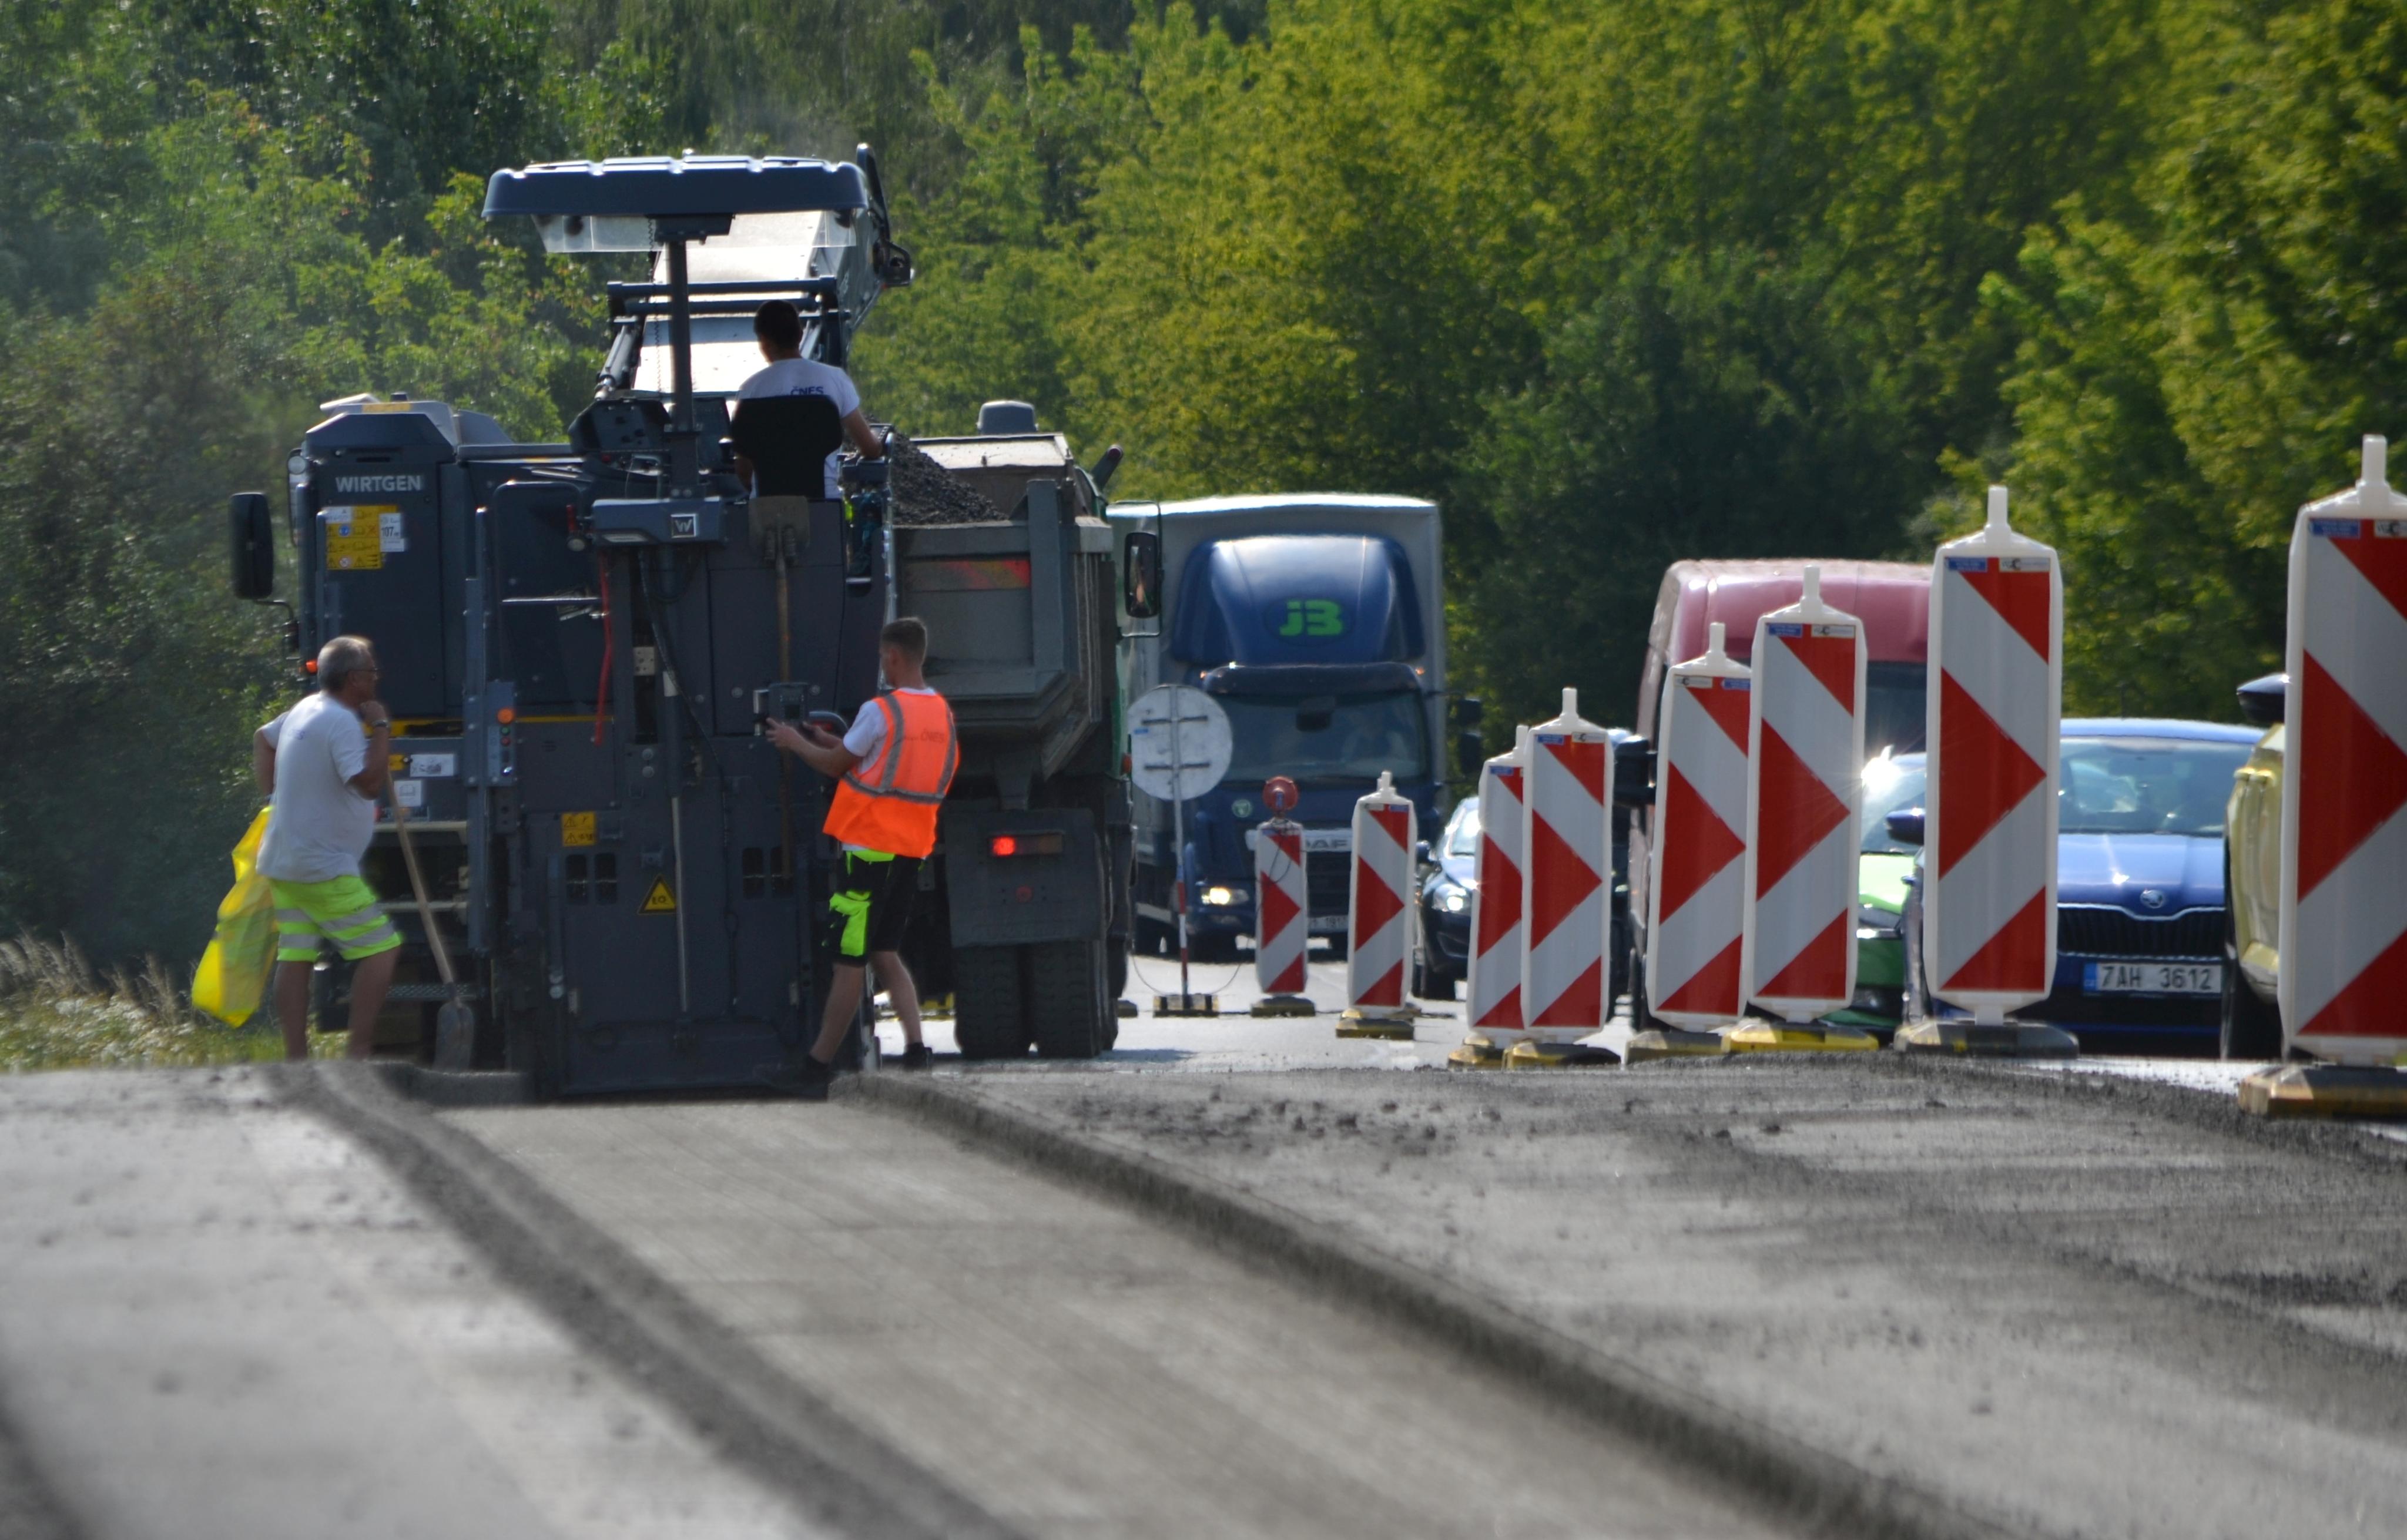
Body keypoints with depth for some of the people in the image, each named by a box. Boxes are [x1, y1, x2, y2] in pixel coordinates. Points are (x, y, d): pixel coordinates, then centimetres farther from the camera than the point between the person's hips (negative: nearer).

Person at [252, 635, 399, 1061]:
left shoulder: (305, 711, 13)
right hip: (324, 867, -10)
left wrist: (272, 792, 26)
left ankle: (295, 1058, 6)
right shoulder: (342, 723, -17)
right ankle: (360, 1051, -11)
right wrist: (380, 729, -16)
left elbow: (263, 739, 30)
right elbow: (369, 783, -24)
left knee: (295, 957, 7)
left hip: (284, 863, 10)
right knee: (381, 948, -7)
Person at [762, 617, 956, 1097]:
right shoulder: (942, 713, 9)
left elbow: (836, 765, -4)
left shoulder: (880, 712, -15)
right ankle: (915, 1046, 1)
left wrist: (796, 742, 14)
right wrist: (827, 740, 27)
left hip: (870, 846, -7)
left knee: (848, 959, -3)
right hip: (913, 849, 7)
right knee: (884, 951, 16)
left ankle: (818, 1066, 2)